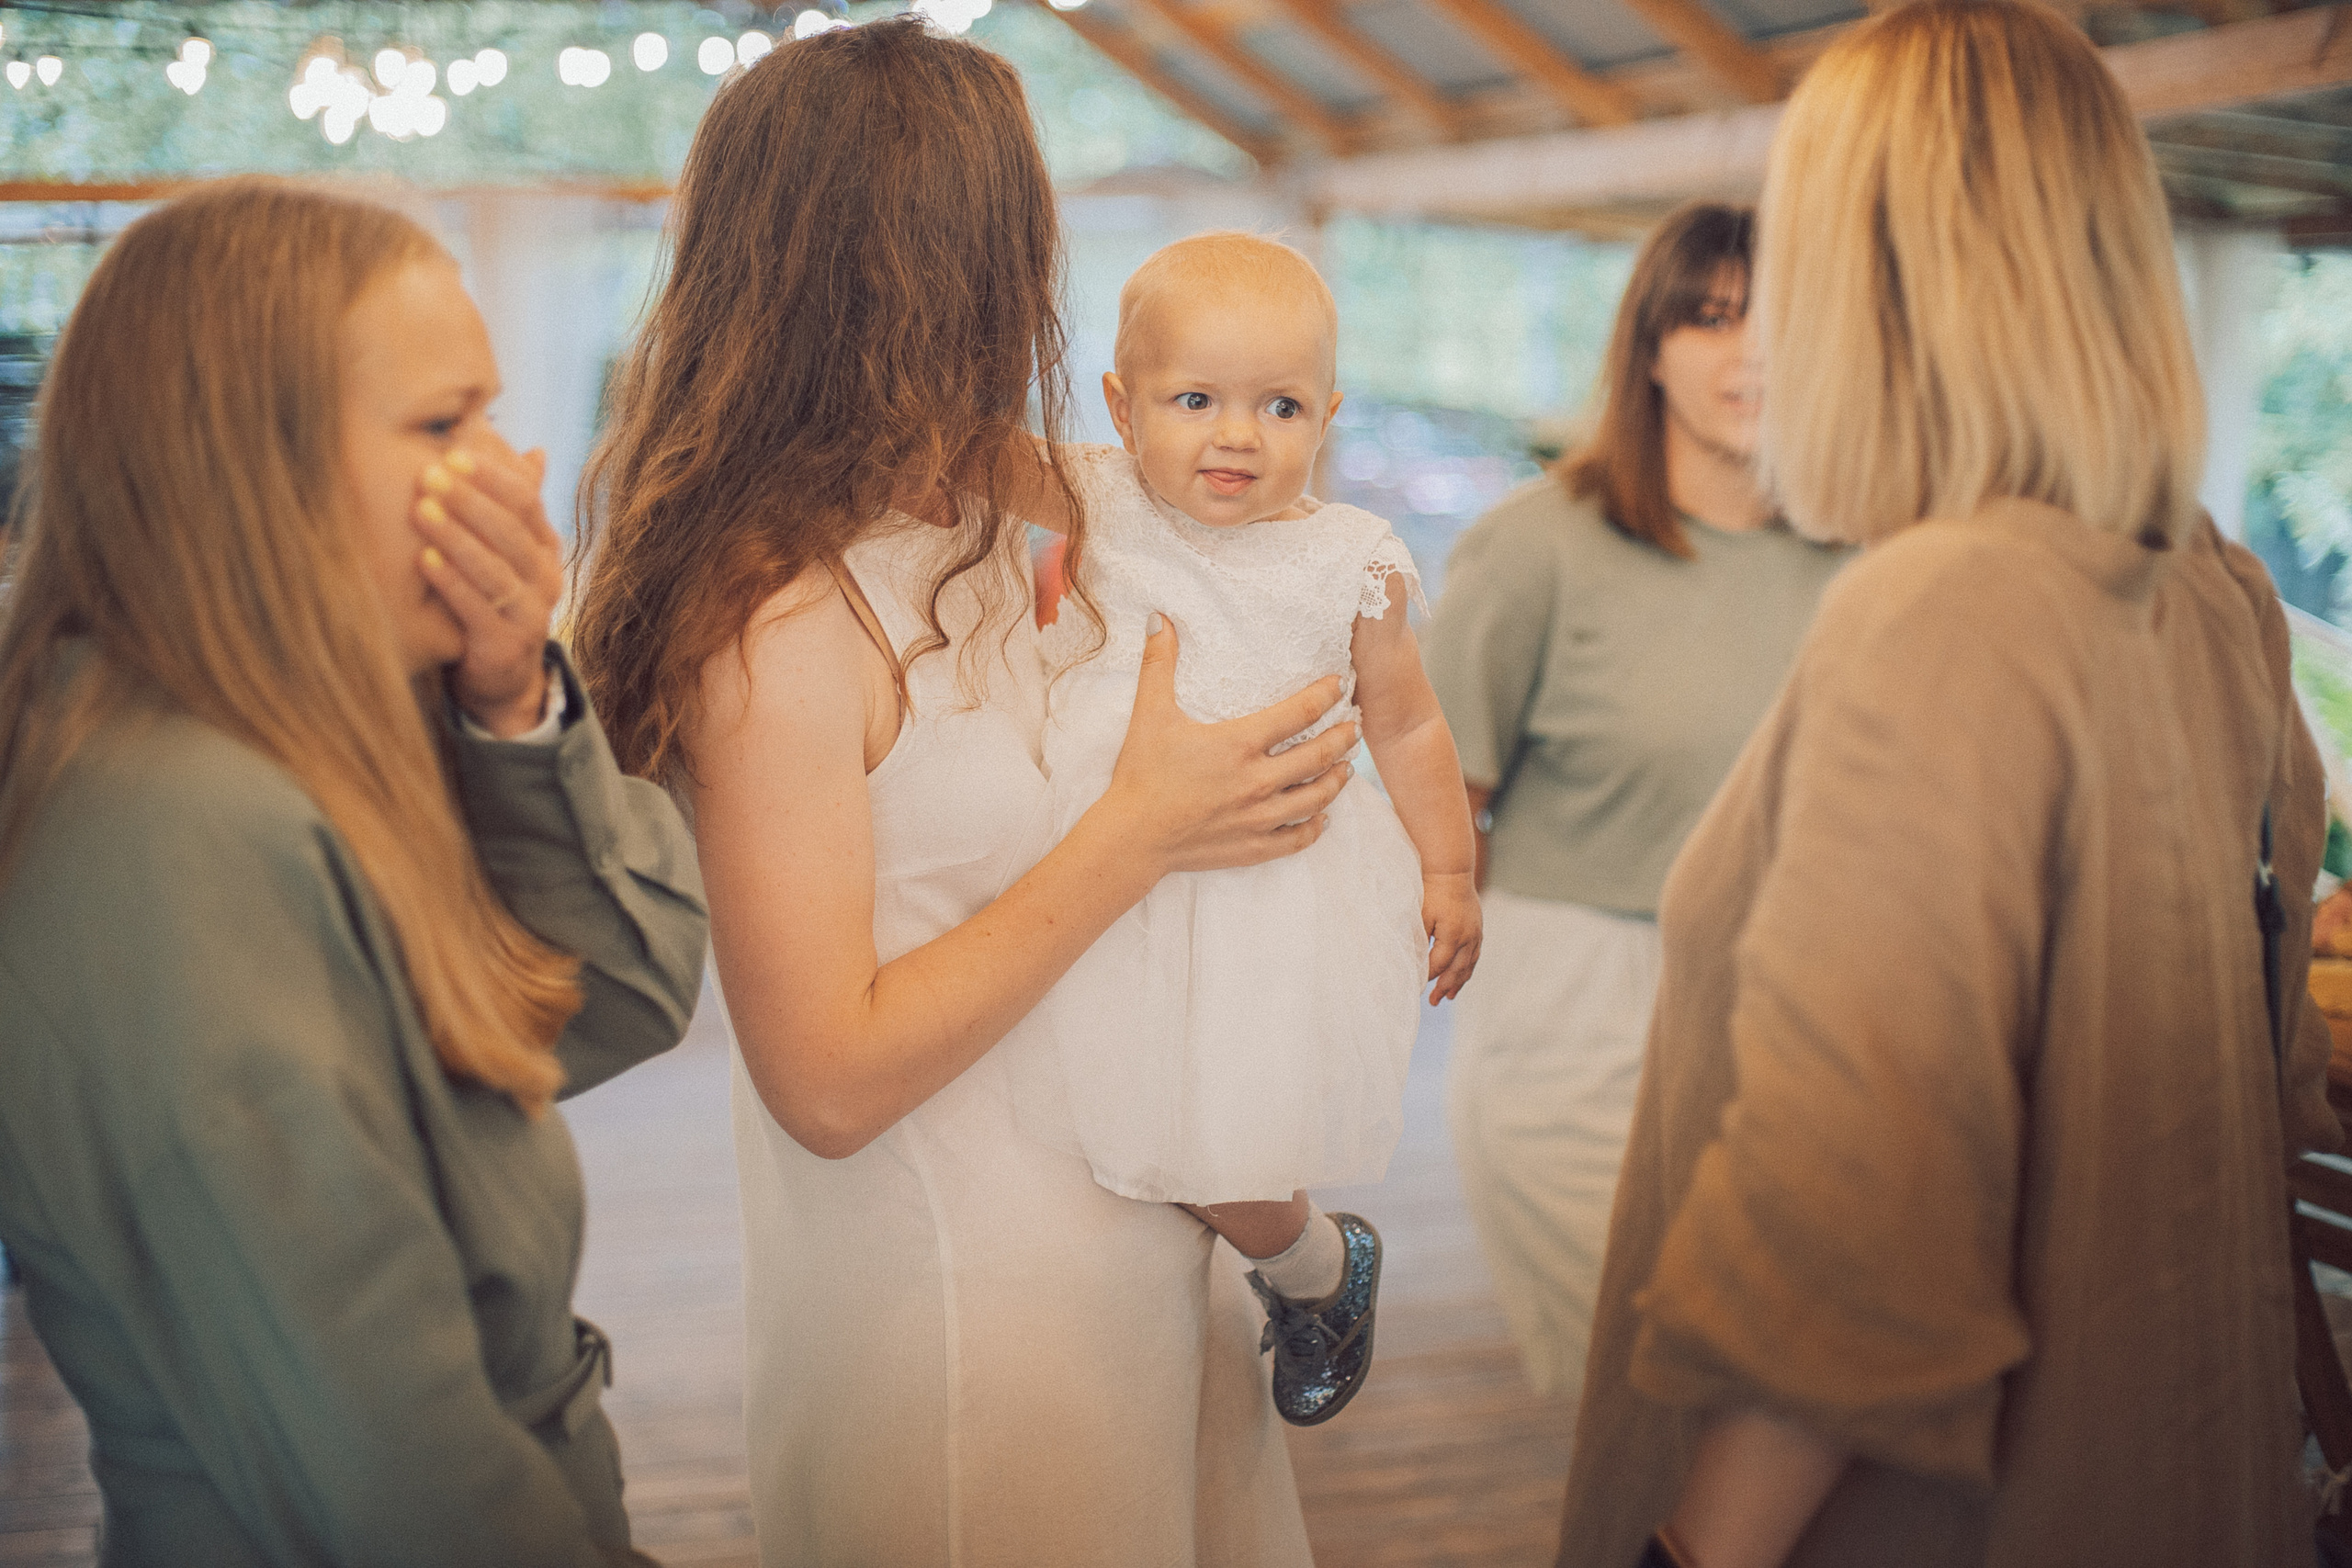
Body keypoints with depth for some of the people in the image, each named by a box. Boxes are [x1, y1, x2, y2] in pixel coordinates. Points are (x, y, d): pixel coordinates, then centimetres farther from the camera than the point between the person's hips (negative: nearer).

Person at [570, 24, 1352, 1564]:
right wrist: (1141, 834, -20)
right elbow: (826, 1081, -22)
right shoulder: (781, 617, -22)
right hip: (955, 1303, -8)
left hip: (1137, 1246, 8)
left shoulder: (992, 536, 3)